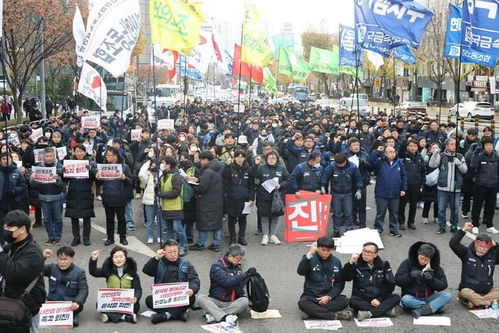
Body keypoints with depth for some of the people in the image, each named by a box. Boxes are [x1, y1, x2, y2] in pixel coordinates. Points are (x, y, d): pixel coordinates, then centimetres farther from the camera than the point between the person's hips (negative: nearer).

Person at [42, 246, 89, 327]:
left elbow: (83, 290, -9)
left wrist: (77, 302, -29)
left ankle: (73, 316, -9)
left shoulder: (79, 272, 0)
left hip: (70, 304, -1)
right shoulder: (52, 268, 6)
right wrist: (42, 257, -19)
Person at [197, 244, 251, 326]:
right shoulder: (216, 267, -7)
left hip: (232, 303, 4)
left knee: (245, 301, -26)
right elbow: (227, 282, -22)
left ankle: (213, 314, -31)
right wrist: (245, 274, -23)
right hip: (215, 301, -3)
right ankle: (226, 317, -46)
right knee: (201, 298, -30)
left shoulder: (238, 268, 12)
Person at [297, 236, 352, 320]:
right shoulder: (311, 259, -3)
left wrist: (329, 296, -11)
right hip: (311, 296, -2)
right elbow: (300, 272, -22)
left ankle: (313, 312, -26)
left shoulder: (336, 262, 5)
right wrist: (309, 255, -30)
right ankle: (335, 315, -30)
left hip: (329, 297, 3)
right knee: (302, 303, -34)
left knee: (344, 301, -26)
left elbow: (340, 283, 4)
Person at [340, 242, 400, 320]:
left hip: (378, 299, 2)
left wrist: (379, 299, -11)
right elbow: (343, 278, -11)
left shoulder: (383, 264, 4)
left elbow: (390, 284, 0)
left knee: (396, 297, -23)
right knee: (353, 301, -33)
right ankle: (386, 309, -31)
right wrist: (350, 263, -23)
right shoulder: (356, 264, 0)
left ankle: (369, 313, -37)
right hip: (361, 300, -2)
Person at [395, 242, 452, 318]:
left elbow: (443, 285, -2)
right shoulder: (408, 263, -2)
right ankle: (434, 306, -21)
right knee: (405, 300, -36)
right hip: (411, 297, -2)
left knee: (448, 296, -22)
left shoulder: (435, 266, 3)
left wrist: (431, 279, -19)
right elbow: (397, 280, -7)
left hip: (428, 297, 2)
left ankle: (421, 310, -33)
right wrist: (410, 275, -22)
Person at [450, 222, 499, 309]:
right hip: (469, 290, -4)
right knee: (465, 292, -37)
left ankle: (476, 302, -30)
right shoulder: (467, 253, -4)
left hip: (487, 291, 4)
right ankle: (490, 302, -32)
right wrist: (464, 230, -20)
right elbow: (453, 244, -15)